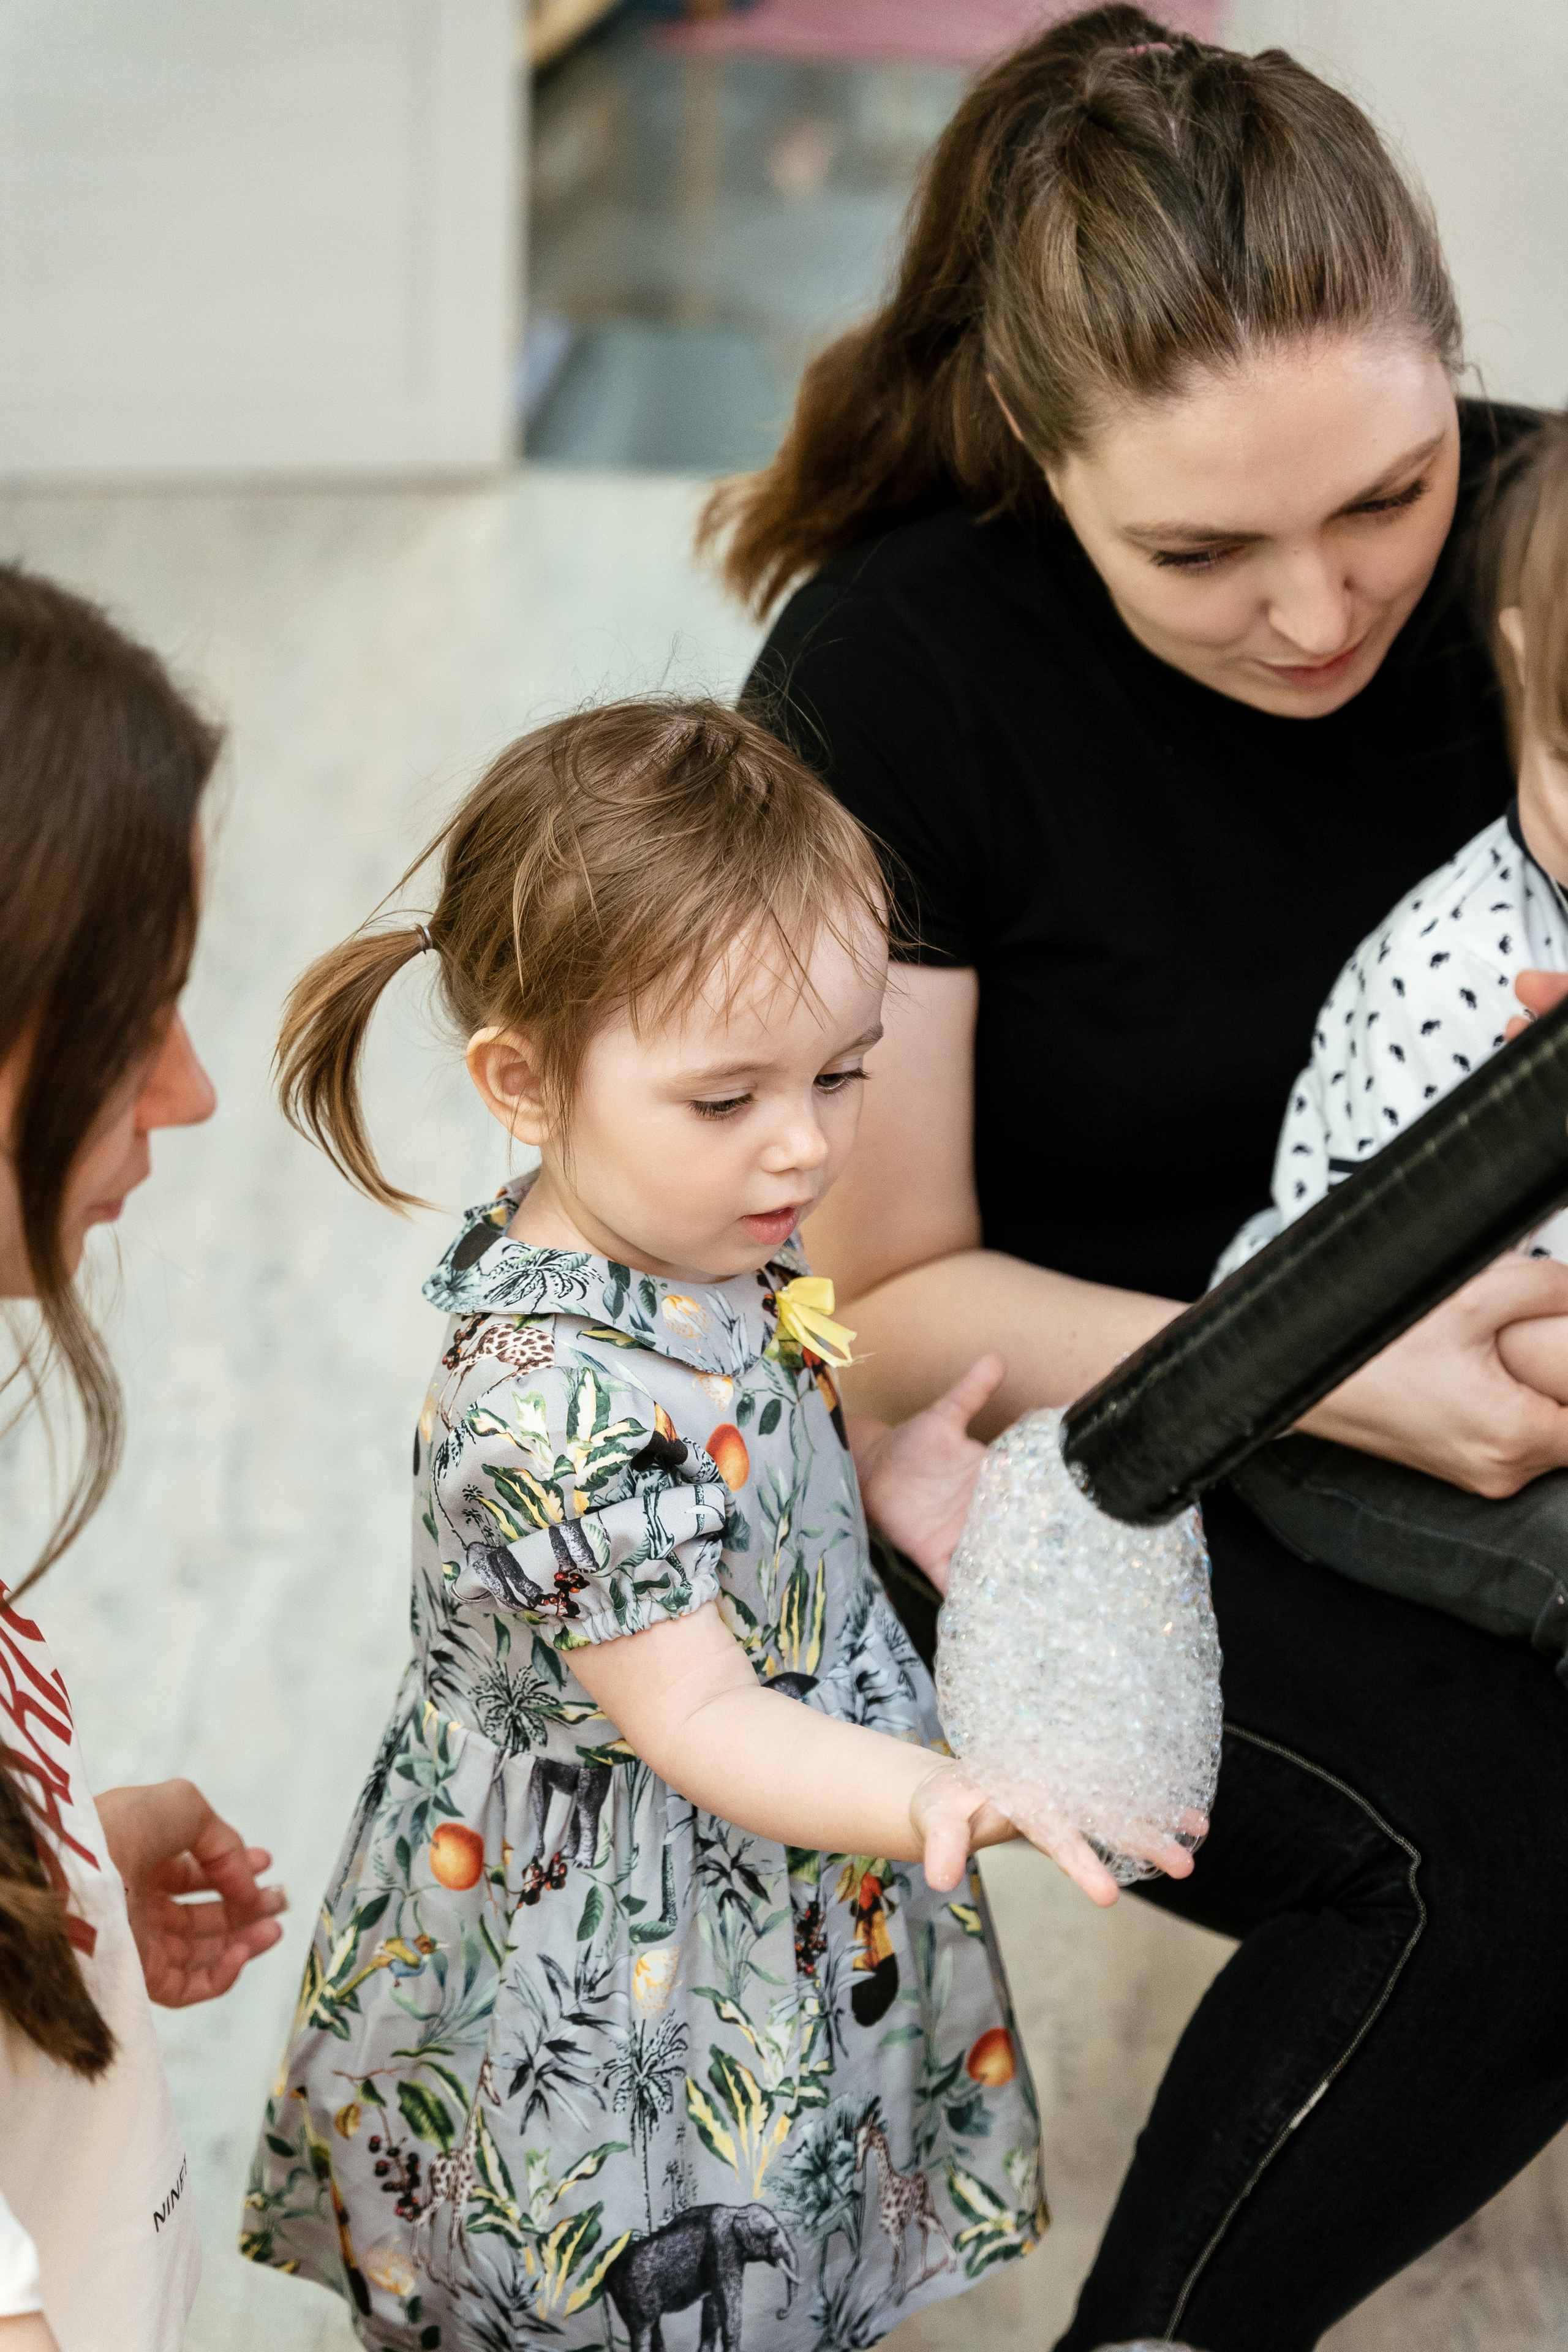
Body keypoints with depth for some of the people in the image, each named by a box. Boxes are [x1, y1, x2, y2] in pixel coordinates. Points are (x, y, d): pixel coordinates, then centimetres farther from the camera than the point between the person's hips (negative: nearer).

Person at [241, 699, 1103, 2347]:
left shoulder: (709, 1243, -5)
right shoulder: (555, 1402, -34)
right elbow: (696, 1719, -29)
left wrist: (881, 1470, -3)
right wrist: (936, 1800, -43)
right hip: (617, 1976, -8)